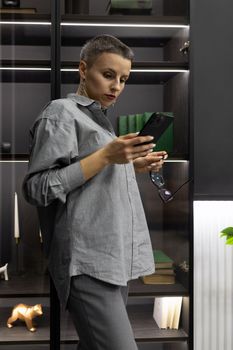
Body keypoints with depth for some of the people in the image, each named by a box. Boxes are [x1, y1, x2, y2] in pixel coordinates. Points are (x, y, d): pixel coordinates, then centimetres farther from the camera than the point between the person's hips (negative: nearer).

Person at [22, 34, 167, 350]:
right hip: (88, 262, -9)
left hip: (116, 257, 9)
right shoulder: (62, 112, -4)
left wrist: (134, 166, 12)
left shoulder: (100, 119, 23)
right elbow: (37, 189, -13)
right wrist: (106, 156, -17)